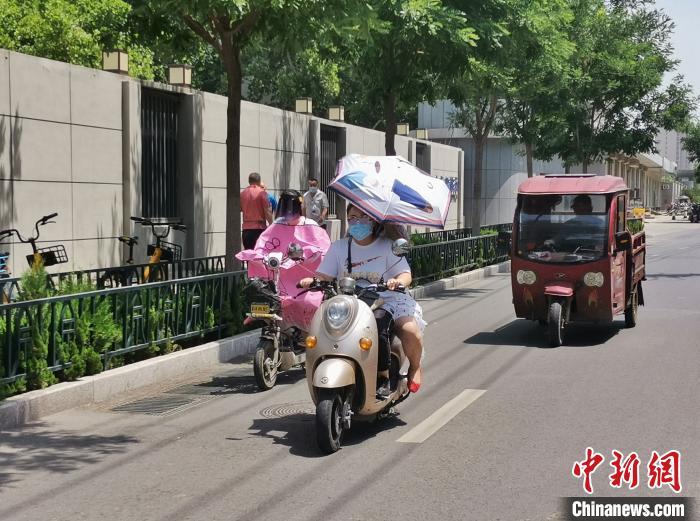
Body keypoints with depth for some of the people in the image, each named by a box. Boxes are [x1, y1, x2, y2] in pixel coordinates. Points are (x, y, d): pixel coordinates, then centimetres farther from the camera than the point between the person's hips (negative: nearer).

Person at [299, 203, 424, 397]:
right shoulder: (339, 247, 13)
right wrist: (312, 280, -16)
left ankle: (414, 367, 1)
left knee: (410, 330, -32)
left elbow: (405, 274, -4)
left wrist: (398, 281, -29)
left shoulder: (388, 246, 4)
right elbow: (325, 275, 7)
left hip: (386, 300, -2)